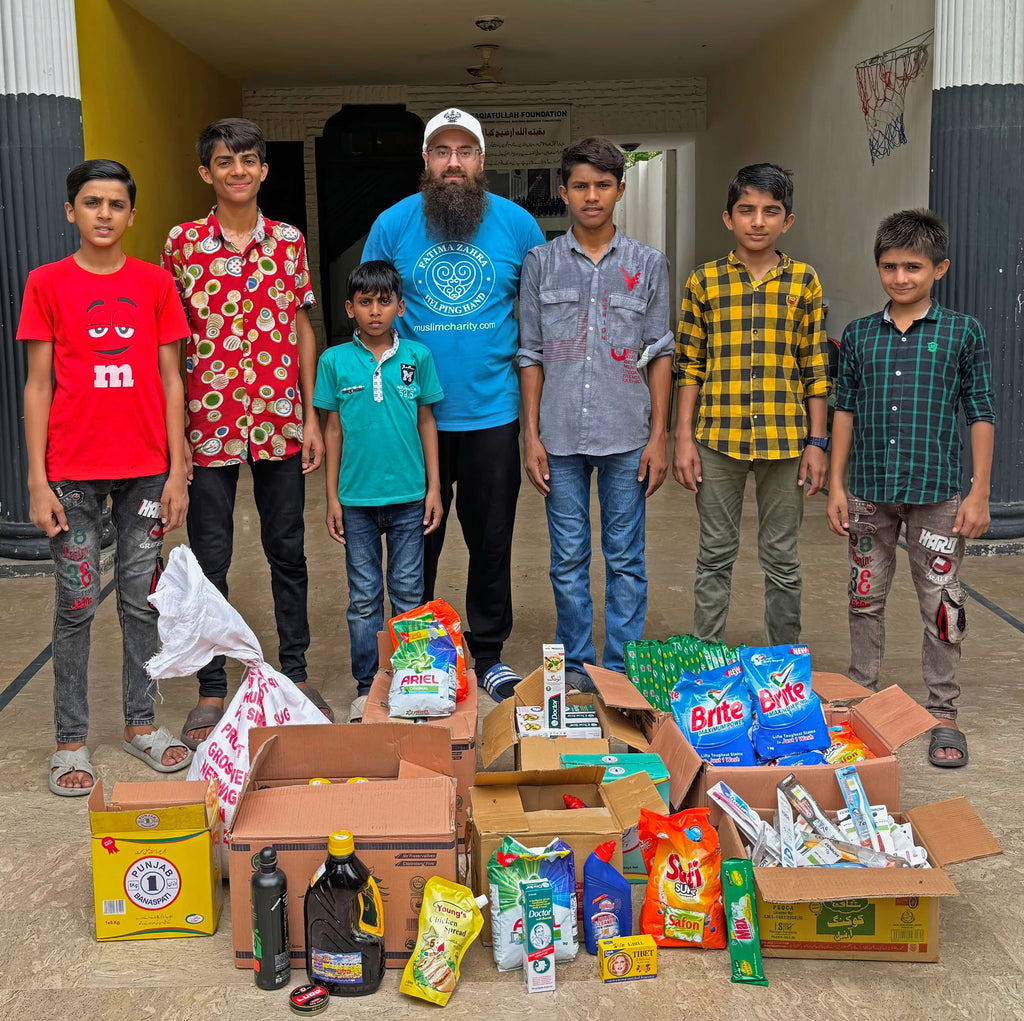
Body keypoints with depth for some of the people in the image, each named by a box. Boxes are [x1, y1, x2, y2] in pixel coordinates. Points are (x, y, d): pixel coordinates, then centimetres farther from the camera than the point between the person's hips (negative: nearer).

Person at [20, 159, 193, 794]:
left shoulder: (156, 283, 5)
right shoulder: (47, 284, 2)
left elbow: (170, 381, 6)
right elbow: (39, 385, 1)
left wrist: (177, 470, 0)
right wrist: (38, 481, -5)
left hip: (146, 469, 2)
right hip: (73, 471, -1)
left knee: (142, 598, 8)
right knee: (78, 603, 3)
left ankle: (141, 723, 23)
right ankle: (72, 741, 14)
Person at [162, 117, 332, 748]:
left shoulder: (289, 241, 5)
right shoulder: (183, 242, -1)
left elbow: (303, 330, 9)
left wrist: (312, 417, 3)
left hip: (280, 420, 2)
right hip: (209, 423, -2)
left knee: (287, 550, 10)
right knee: (210, 559, 4)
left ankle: (296, 674, 24)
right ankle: (212, 691, 16)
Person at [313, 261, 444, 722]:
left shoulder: (417, 357, 1)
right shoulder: (335, 360, 0)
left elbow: (426, 422, 6)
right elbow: (333, 430, 4)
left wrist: (434, 487, 3)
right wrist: (332, 497, 2)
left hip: (408, 495, 0)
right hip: (357, 497, 0)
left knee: (408, 592, 7)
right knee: (363, 597, 8)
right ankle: (366, 687, 18)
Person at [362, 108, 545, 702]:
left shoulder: (518, 224, 1)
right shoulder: (393, 224, 0)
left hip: (492, 413, 1)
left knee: (492, 541, 10)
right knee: (416, 543, 10)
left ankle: (489, 653, 26)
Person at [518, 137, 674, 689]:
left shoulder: (648, 264, 5)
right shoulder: (541, 262, 5)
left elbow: (660, 353, 5)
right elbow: (531, 354, 6)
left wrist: (658, 436, -1)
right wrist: (532, 435, 0)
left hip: (626, 435, 0)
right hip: (560, 436, 1)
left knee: (625, 559, 5)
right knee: (568, 559, 8)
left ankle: (622, 671, 17)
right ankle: (575, 666, 21)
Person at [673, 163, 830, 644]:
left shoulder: (804, 282, 4)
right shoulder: (704, 281, 3)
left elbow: (815, 369, 6)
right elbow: (689, 365, 3)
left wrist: (817, 442, 1)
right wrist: (683, 439, -2)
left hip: (785, 440, 1)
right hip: (717, 438, 0)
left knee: (782, 560, 9)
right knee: (715, 555, 8)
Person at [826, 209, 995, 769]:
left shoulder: (962, 331, -2)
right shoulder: (859, 335, 5)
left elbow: (981, 413, 0)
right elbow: (845, 409, 9)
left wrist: (979, 493, -4)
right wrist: (836, 484, 4)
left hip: (936, 492, -2)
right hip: (869, 491, 3)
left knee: (941, 606, 4)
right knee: (865, 598, 12)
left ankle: (943, 712, 17)